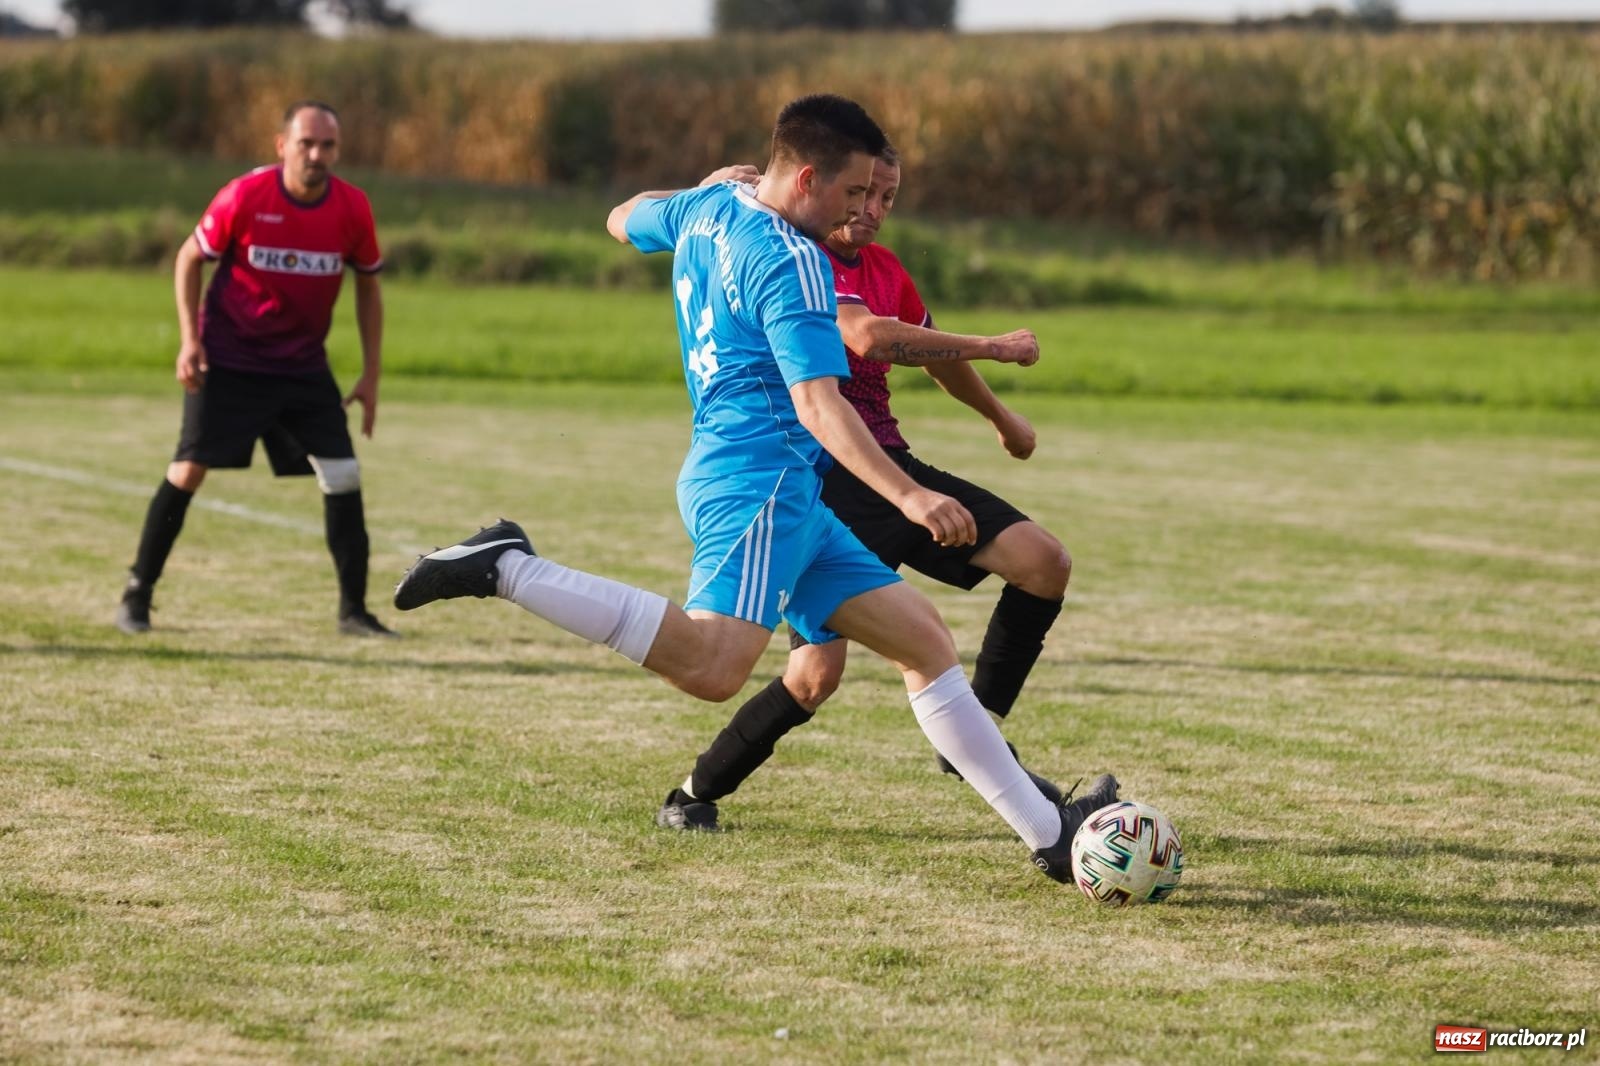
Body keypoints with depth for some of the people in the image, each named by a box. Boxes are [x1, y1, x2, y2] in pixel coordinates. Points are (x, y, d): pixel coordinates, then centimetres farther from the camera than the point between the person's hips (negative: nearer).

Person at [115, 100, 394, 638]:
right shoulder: (244, 197, -16)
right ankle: (137, 595, 9)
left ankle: (353, 610, 4)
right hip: (227, 361, -2)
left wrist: (371, 373, 4)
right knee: (187, 471, -5)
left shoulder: (353, 208, -8)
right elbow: (191, 257, -2)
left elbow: (367, 284, 7)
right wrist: (189, 338, -11)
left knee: (343, 478, -7)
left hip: (304, 366, 3)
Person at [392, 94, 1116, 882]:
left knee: (924, 639, 9)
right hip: (760, 477, -11)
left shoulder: (707, 209, 15)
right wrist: (909, 498, -27)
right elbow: (819, 405, -21)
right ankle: (508, 569, -21)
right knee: (713, 666, -32)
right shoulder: (791, 263, -11)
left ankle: (1049, 832, 8)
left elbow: (624, 219, 38)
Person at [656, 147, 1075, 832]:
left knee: (1045, 563, -5)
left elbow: (934, 355, 34)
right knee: (819, 671, -18)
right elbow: (868, 338, -27)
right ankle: (695, 795, 3)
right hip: (822, 484, -8)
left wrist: (1002, 419, 48)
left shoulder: (882, 267, 16)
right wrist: (993, 348, -19)